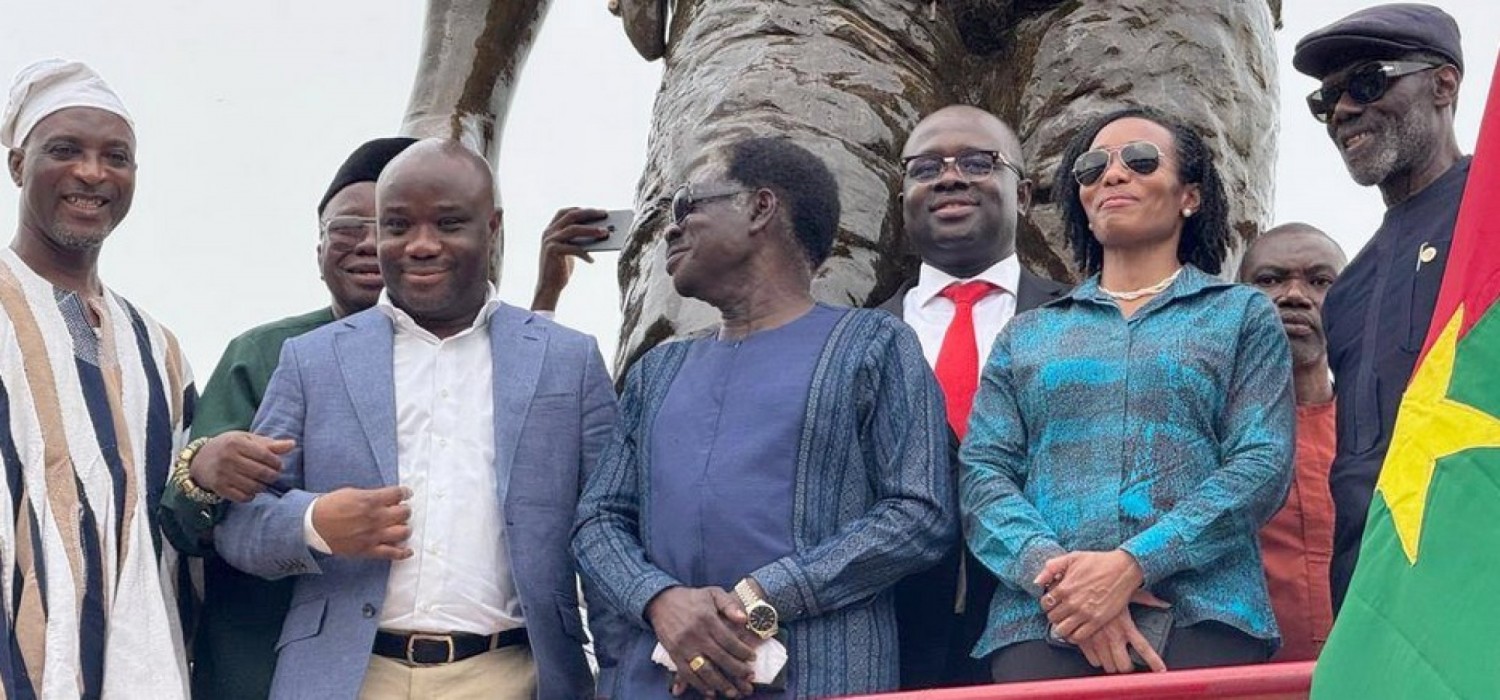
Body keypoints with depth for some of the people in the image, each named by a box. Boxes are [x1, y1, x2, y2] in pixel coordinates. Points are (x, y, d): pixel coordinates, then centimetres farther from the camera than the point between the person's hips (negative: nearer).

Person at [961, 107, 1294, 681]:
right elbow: (983, 472, 8)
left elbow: (1263, 464, -1)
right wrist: (1051, 567, -13)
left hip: (1204, 619, -1)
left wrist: (1132, 564, -14)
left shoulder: (1242, 315, 13)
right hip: (1041, 625, 2)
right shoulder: (1027, 334, 19)